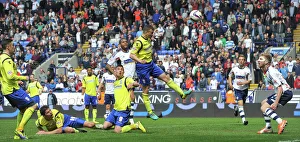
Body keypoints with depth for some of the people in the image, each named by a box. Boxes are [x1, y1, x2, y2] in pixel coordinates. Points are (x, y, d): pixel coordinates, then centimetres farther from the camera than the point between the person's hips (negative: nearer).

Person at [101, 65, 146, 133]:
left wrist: (132, 84, -44)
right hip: (115, 109, 8)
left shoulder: (126, 79, -4)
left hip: (123, 110, -8)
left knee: (117, 131, -16)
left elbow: (137, 84, -24)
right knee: (105, 126, -1)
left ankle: (136, 125, 4)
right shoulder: (115, 82, 18)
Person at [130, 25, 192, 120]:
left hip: (151, 64, 8)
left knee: (166, 78, 4)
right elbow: (132, 54, -24)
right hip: (143, 67, -8)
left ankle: (182, 94, 6)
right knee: (145, 90, 0)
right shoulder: (139, 42, -20)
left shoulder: (148, 39, 6)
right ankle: (150, 112, 8)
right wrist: (140, 60, -38)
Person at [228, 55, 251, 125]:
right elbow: (230, 76, 16)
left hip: (245, 89, 1)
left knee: (242, 103, 16)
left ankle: (236, 108, 52)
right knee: (240, 103, -16)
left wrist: (243, 83, -23)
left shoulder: (247, 70, -7)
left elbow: (249, 80, -7)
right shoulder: (234, 69, -2)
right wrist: (230, 83, 1)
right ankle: (243, 119, -17)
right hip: (237, 89, -1)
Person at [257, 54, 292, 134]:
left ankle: (281, 122, -26)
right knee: (263, 103, 21)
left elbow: (280, 87, -25)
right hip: (282, 92, 10)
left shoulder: (271, 72, -19)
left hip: (285, 92, -10)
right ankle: (268, 128, 22)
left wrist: (276, 103, -29)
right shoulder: (266, 72, 12)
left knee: (264, 108, -13)